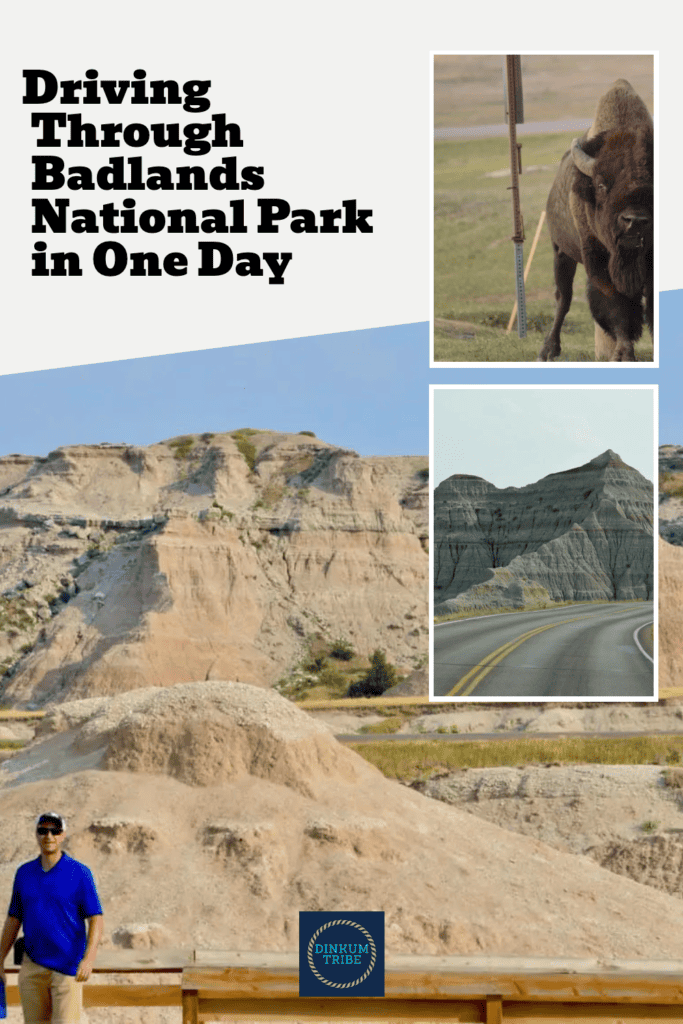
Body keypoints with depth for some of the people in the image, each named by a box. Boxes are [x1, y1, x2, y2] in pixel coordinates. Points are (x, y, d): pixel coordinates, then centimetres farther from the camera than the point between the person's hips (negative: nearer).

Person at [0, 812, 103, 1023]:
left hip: (68, 966, -4)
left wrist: (88, 958, -20)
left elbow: (95, 919, -7)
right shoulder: (24, 873, 9)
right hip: (31, 966, 4)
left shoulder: (80, 873, -4)